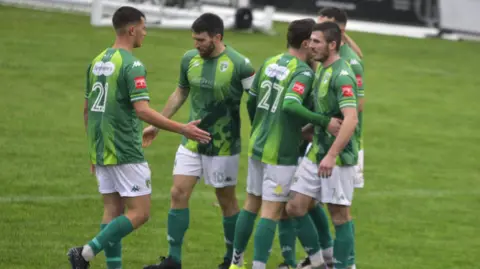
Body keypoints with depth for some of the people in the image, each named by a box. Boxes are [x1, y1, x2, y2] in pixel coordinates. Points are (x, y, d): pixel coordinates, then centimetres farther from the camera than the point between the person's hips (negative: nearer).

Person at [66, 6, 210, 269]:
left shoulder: (97, 61, 11)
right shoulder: (132, 65, -15)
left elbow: (87, 109, 17)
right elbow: (143, 111, -23)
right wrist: (183, 129, -20)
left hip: (102, 151, 9)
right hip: (125, 153, -9)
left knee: (113, 211, 11)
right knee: (139, 213, -4)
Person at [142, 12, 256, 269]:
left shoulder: (239, 64, -16)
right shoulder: (189, 59, 0)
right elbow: (180, 93, 16)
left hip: (224, 146, -5)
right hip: (191, 142, 5)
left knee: (227, 200, 7)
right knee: (178, 193, -2)